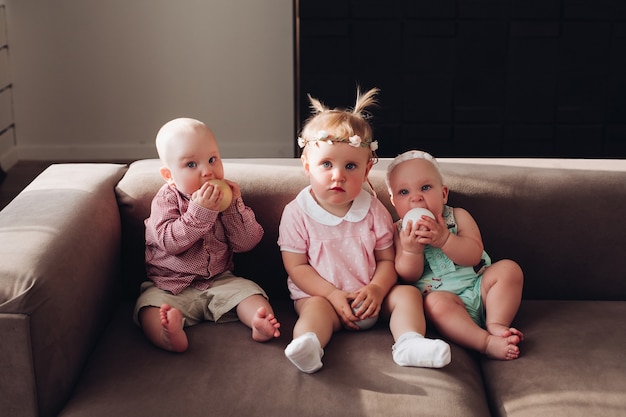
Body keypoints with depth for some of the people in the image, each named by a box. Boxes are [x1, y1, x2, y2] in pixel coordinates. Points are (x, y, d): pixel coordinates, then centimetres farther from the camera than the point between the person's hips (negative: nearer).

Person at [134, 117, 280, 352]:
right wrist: (199, 212, -29)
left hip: (220, 281, 3)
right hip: (171, 286, -3)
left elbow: (247, 243, -2)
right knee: (150, 307, -29)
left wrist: (233, 205, -14)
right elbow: (170, 242, -19)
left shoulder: (226, 197, 5)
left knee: (250, 292, -20)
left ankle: (261, 323, -45)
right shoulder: (166, 200, -3)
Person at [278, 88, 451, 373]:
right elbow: (296, 266, -7)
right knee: (316, 308, -33)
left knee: (407, 293, -14)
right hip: (319, 294, -4)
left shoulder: (373, 210, 2)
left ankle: (409, 343, -35)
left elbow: (387, 259, 2)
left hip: (370, 296, 4)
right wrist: (333, 294, -19)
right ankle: (308, 345, -60)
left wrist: (376, 289, -20)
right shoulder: (297, 213, -6)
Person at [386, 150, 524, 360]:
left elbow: (474, 255, -12)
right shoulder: (401, 232, 2)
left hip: (478, 287, 3)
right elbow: (408, 276, -5)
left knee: (508, 269, -17)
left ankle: (496, 325, -18)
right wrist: (412, 250, -25)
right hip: (443, 294, -3)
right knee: (435, 302, -35)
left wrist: (444, 239, -28)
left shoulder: (458, 216, 3)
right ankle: (487, 342, -40)